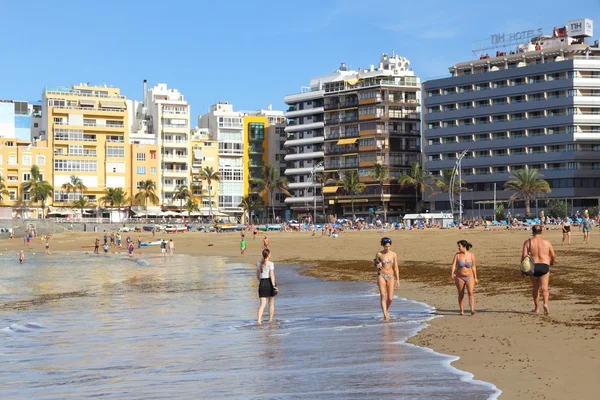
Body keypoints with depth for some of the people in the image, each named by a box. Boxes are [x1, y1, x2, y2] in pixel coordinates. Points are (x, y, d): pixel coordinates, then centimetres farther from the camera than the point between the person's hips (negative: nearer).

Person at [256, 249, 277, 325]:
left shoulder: (258, 264, 7)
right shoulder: (270, 264, -9)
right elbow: (272, 275, -17)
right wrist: (274, 285, -19)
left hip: (262, 283, 4)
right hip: (269, 283, -4)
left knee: (262, 303, 0)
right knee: (271, 303, 14)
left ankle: (259, 319, -20)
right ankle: (270, 320, 21)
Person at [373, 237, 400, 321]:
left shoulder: (393, 254, 1)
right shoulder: (379, 254, -2)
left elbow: (396, 268, 4)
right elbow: (376, 266, 9)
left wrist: (397, 280, 2)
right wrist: (377, 266, -15)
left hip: (390, 276, 2)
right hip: (381, 276, -2)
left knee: (390, 298, 0)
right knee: (383, 296, -13)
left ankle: (387, 310, 30)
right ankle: (385, 315, -13)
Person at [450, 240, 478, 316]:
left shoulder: (471, 255, -4)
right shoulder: (457, 255, -6)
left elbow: (473, 267, 3)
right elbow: (454, 264, -17)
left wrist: (475, 278, 5)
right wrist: (452, 273, -33)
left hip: (469, 277, -1)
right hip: (459, 277, 1)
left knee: (471, 293, -15)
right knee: (461, 294, 8)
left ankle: (472, 310, -24)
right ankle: (461, 311, 18)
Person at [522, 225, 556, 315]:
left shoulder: (528, 242, -2)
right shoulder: (546, 242, 2)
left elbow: (524, 256, -9)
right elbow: (553, 256, 7)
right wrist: (552, 262, 27)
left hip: (533, 267, 1)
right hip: (544, 266, -1)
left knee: (535, 288, 15)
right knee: (544, 287, -1)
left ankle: (537, 308, 23)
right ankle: (545, 303, -25)